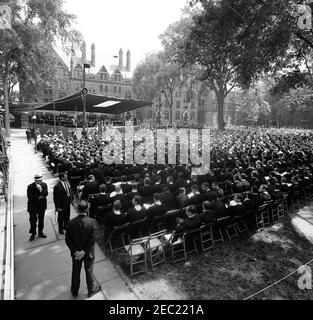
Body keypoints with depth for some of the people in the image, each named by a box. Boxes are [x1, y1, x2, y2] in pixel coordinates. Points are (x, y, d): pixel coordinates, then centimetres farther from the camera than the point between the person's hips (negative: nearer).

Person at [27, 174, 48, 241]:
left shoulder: (44, 185, -3)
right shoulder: (30, 186, -12)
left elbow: (46, 193, -13)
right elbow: (29, 197, -15)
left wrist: (41, 190, -29)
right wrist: (38, 197, -15)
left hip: (42, 205, 3)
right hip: (33, 206, -3)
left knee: (41, 220, 13)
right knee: (33, 220, 4)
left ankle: (40, 232, 30)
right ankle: (33, 233, 23)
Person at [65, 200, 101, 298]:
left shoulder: (71, 222, -17)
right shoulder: (92, 222, -23)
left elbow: (67, 239, -14)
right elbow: (92, 240, -23)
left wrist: (75, 251, -11)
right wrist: (84, 251, -16)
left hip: (75, 253, 2)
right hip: (88, 253, -2)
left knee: (75, 272, 24)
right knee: (89, 271, 21)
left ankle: (75, 291, 45)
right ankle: (92, 289, 42)